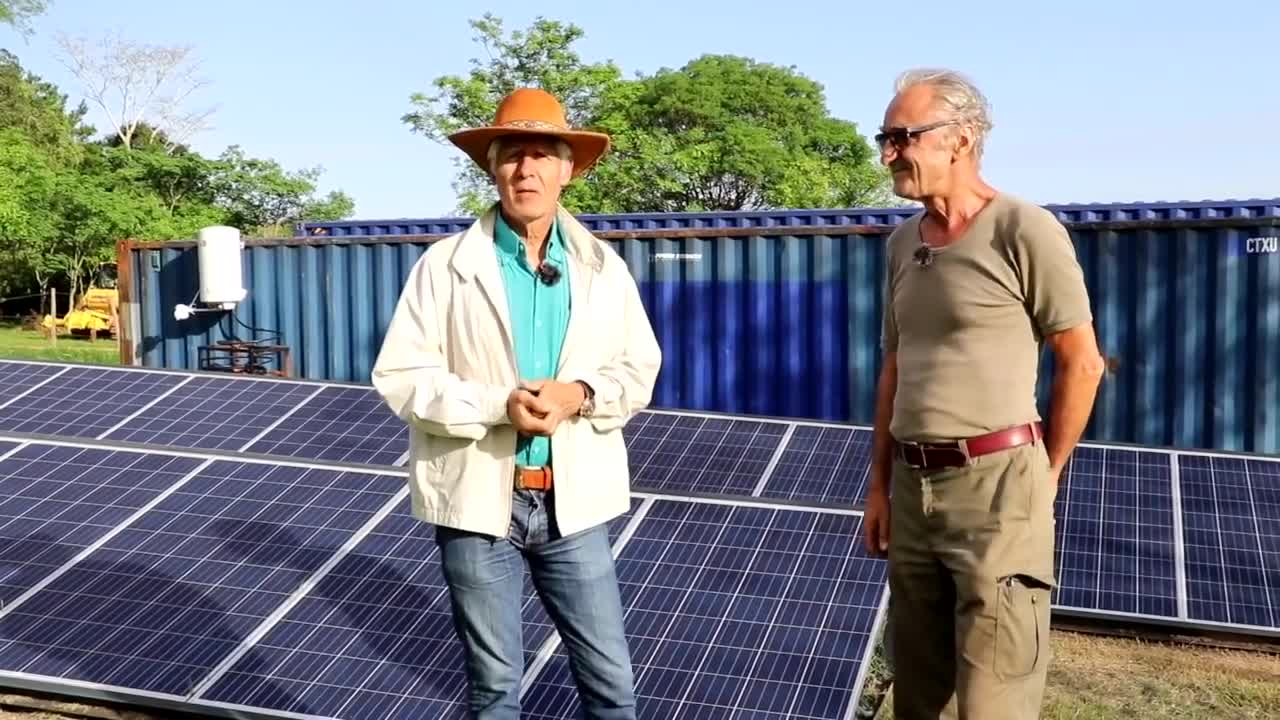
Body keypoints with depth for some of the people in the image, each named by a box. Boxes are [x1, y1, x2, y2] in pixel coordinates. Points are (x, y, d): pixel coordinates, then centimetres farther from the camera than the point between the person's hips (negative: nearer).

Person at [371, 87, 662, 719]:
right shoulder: (445, 265, -4)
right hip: (477, 501, -2)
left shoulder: (604, 267, 4)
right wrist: (497, 406, -19)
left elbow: (640, 368, 7)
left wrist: (580, 394, -14)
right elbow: (399, 375, -7)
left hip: (574, 502, 2)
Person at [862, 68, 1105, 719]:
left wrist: (1043, 476, -2)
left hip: (996, 484, -7)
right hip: (912, 485, 7)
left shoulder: (1024, 231, -10)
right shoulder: (901, 243, 11)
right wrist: (880, 484, 15)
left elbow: (1083, 364, -6)